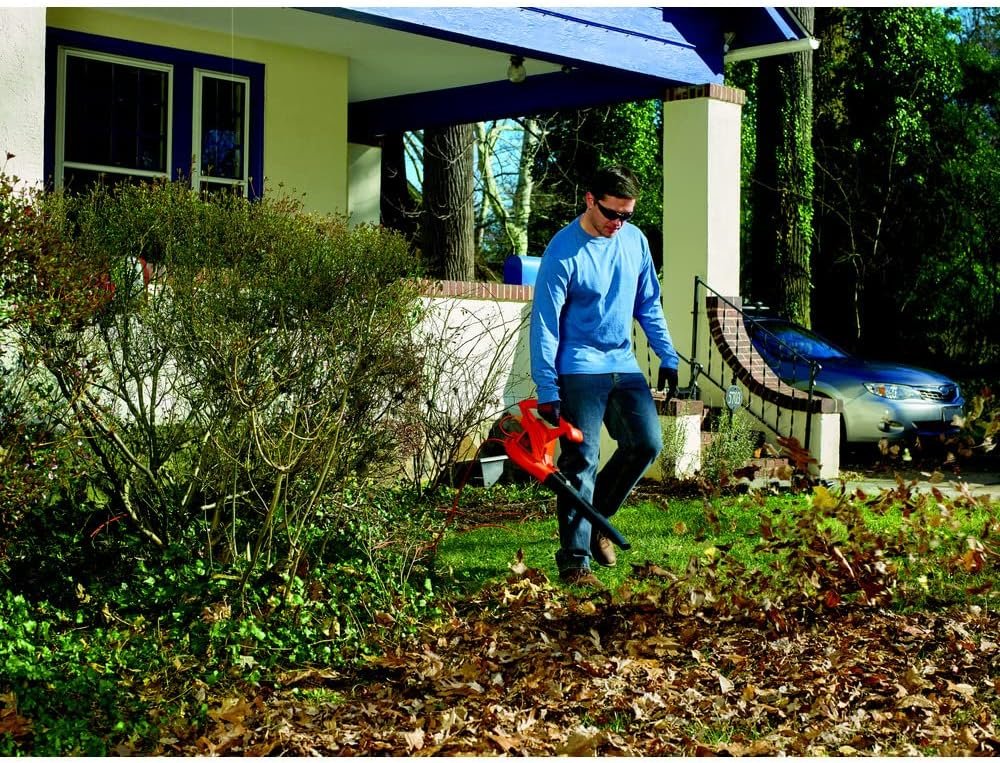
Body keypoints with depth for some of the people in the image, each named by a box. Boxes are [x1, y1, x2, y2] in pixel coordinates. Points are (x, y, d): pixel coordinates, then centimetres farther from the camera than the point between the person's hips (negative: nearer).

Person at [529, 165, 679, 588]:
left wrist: (668, 357, 11)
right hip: (578, 369, -6)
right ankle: (574, 561, -3)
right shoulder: (563, 252, -13)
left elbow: (649, 304, 15)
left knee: (647, 442, -3)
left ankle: (597, 517, 19)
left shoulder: (635, 240, 5)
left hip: (624, 365, 6)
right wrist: (546, 389, -16)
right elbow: (545, 323, -13)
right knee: (581, 461, -7)